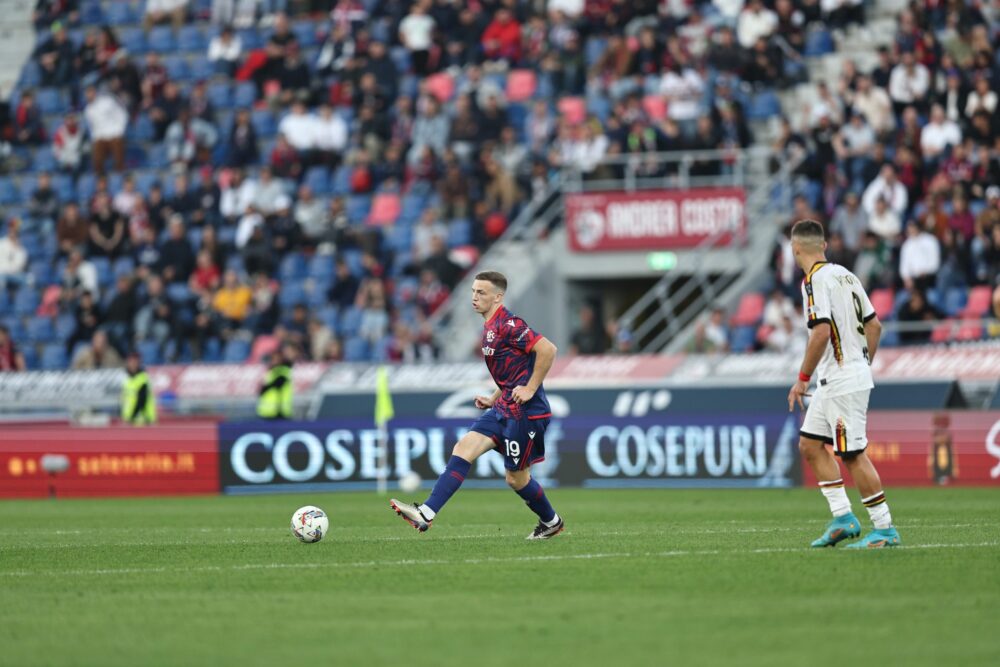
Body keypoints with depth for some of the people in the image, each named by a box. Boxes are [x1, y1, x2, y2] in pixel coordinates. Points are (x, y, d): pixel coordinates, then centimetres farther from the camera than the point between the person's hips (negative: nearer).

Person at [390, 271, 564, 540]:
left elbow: (547, 349, -24)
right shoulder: (489, 328, 15)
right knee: (464, 448, -5)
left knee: (516, 478, 2)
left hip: (524, 411, -9)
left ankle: (551, 523, 26)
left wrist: (530, 389, -21)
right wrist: (493, 400, 16)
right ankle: (426, 513, -10)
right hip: (504, 409, 9)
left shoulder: (508, 324, -16)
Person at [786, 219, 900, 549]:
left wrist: (803, 379, -17)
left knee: (853, 454, -6)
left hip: (842, 381, -10)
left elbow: (821, 332, -24)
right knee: (810, 444, 14)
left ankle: (885, 529, -3)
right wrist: (863, 366, 24)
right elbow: (874, 325, 16)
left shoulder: (815, 280, -14)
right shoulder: (845, 275, 13)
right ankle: (843, 517, 11)